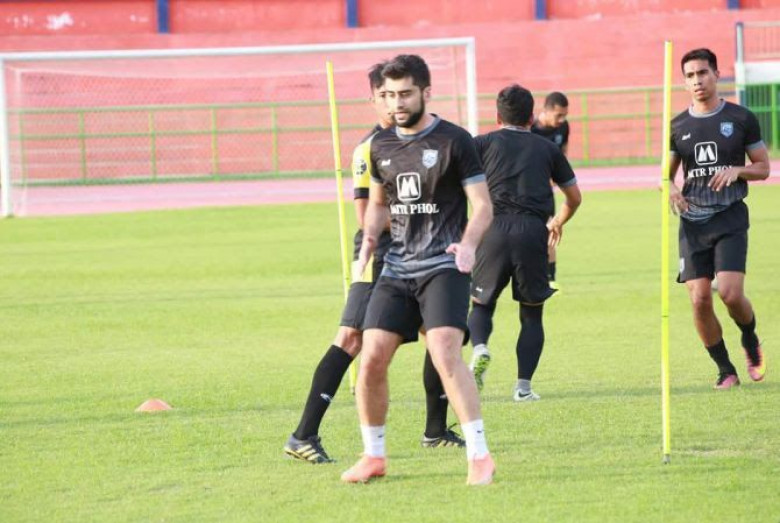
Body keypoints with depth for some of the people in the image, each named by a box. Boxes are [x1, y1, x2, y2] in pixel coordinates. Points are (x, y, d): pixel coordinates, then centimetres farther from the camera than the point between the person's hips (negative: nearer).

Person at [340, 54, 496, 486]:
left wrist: (468, 244, -24)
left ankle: (479, 456, -19)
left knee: (445, 354, -22)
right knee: (372, 358, -3)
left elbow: (483, 205, -5)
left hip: (443, 267, -5)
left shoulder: (453, 141, -5)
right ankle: (373, 456, 14)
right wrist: (370, 237, 4)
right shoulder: (381, 146, 11)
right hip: (397, 267, 5)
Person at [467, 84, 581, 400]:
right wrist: (558, 222, 49)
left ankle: (479, 348, -15)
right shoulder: (547, 149, 20)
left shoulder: (485, 143, 14)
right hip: (533, 230, 1)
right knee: (532, 314, 14)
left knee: (481, 304, 16)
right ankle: (523, 385, 3)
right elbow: (574, 198, 29)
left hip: (495, 228, -1)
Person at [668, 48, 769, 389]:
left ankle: (751, 342, 15)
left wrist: (736, 170, -13)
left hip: (730, 219, -3)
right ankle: (726, 370, 9)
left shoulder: (741, 119, 3)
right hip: (693, 222, 3)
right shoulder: (678, 127, 9)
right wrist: (670, 188, -8)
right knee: (699, 300, -6)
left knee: (730, 293, -17)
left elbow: (763, 167, 7)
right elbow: (666, 173, 16)